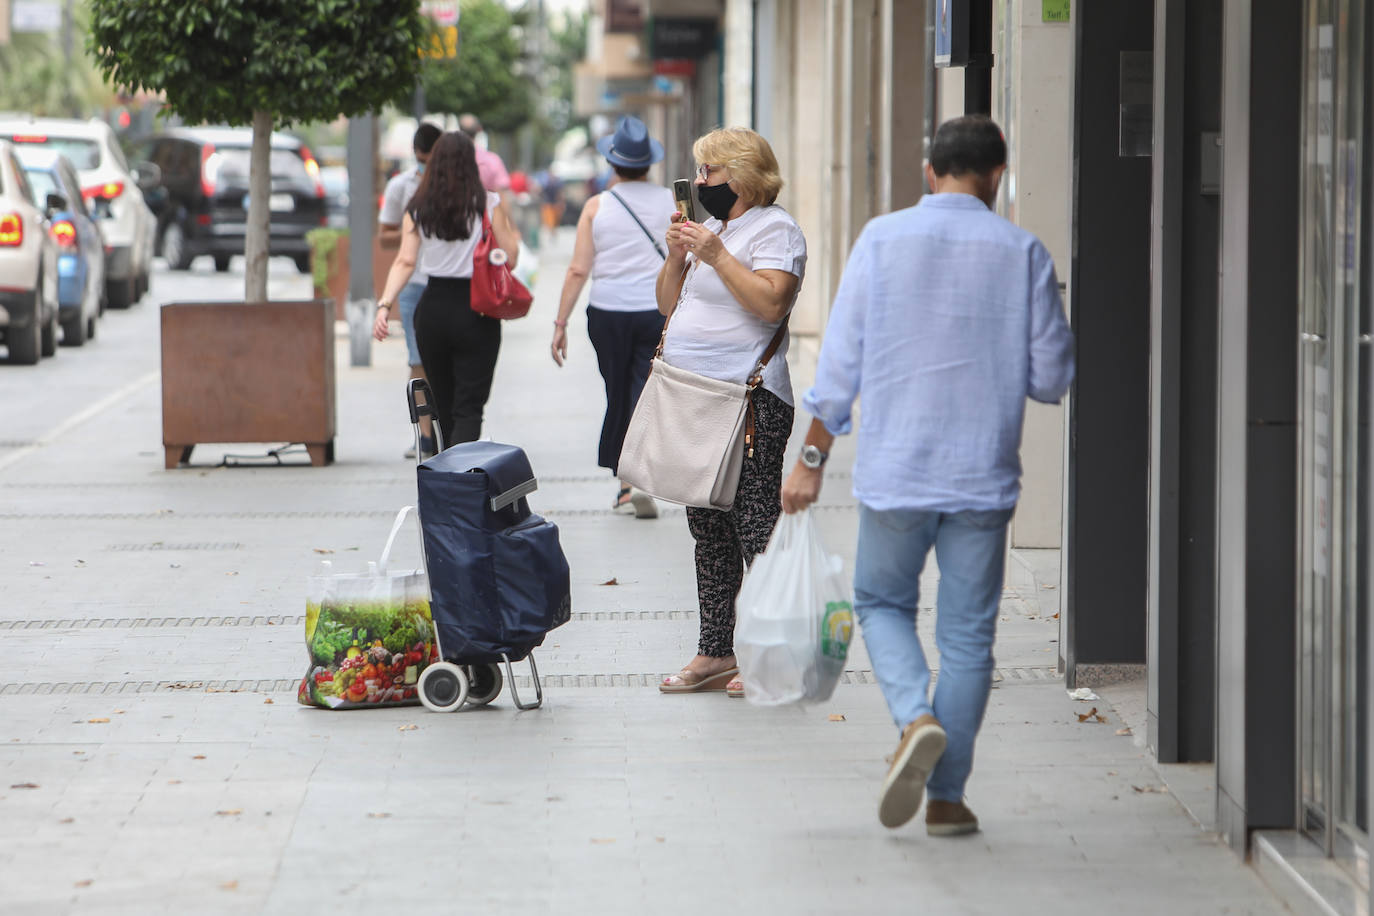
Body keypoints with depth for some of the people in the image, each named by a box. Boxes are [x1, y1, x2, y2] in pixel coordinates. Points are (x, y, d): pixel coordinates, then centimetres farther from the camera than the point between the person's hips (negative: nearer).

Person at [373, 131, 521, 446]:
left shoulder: (418, 209, 3)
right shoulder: (487, 204, -4)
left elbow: (405, 262, -7)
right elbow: (510, 257, -1)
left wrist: (385, 304, -10)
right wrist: (511, 231, 17)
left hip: (433, 309, 3)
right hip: (476, 311, -3)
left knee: (444, 405, 17)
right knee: (468, 407, -4)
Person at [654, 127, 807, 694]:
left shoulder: (774, 229, -6)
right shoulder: (713, 228, 20)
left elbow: (772, 302, -22)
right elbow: (668, 305, 20)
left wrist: (715, 255, -20)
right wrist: (677, 256, 3)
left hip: (749, 403, -9)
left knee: (755, 526, -8)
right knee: (708, 530, 11)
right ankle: (715, 654, 16)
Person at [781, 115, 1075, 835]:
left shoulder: (882, 240, -2)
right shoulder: (1022, 253, -1)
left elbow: (840, 363, -1)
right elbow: (1052, 377, 0)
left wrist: (811, 458, 7)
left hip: (894, 471, 0)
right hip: (983, 476, 0)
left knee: (882, 601, 19)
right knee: (967, 634, 7)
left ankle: (916, 718, -7)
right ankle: (946, 796, 8)